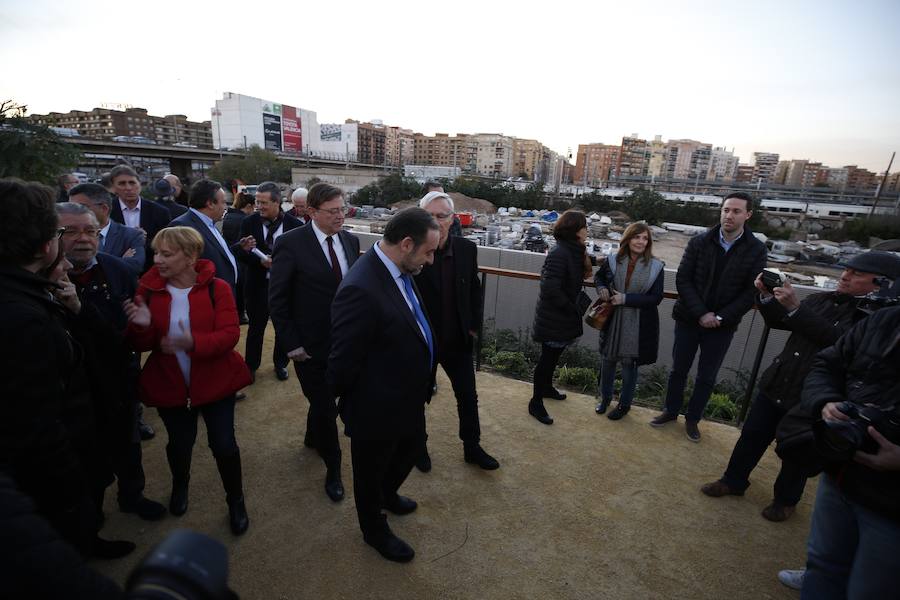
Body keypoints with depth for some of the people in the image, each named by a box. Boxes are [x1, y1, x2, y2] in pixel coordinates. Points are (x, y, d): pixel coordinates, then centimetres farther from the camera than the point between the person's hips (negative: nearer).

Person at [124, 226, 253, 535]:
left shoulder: (217, 288, -13)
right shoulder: (148, 290, -5)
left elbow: (230, 334, -19)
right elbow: (141, 345, -3)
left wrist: (193, 342, -35)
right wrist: (142, 326, -24)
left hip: (214, 381, -2)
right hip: (169, 385, 3)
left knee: (223, 444, 1)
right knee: (180, 443, 19)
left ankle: (236, 500, 28)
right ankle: (180, 485, 53)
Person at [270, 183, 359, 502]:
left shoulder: (350, 241, 1)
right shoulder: (291, 243, -14)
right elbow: (277, 298, -10)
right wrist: (291, 344, -11)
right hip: (310, 344, -5)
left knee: (323, 400, 22)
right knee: (325, 406, 7)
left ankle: (313, 437, 53)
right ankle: (333, 468, 30)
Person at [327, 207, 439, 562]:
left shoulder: (398, 271, -5)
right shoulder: (361, 290, -34)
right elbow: (343, 360, -25)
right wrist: (347, 399, -6)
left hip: (407, 396, 9)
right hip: (377, 408, -8)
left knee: (412, 447, 30)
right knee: (372, 471, 19)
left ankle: (387, 494, 61)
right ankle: (375, 530, 49)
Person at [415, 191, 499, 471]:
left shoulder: (467, 249, -4)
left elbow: (474, 290, 6)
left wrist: (474, 326, 4)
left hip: (459, 340, 4)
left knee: (468, 396, 16)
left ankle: (472, 447, 39)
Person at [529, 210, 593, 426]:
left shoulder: (575, 252, 5)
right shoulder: (559, 254, -25)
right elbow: (550, 289, -29)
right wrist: (571, 308, -19)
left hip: (564, 317, 9)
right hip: (553, 319, -9)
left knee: (553, 355, 24)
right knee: (548, 357, 3)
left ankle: (547, 387, 46)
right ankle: (536, 403, 18)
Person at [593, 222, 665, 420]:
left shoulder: (656, 267, -9)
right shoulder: (613, 260, -4)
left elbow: (656, 298, -12)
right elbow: (598, 277, 14)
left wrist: (626, 298, -21)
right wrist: (601, 288, -9)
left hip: (638, 324, -2)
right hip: (612, 319, 2)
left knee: (629, 364, 12)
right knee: (607, 359, 15)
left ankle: (624, 404, 33)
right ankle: (605, 397, 38)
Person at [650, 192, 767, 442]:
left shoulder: (756, 250, -5)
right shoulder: (699, 242, -5)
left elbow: (752, 291, -6)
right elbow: (682, 279, -9)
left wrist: (721, 317, -15)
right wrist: (701, 313, -17)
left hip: (722, 326, 0)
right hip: (688, 319, 0)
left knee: (707, 377, 12)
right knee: (678, 369, 12)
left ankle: (692, 419, 30)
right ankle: (671, 411, 31)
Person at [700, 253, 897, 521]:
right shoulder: (823, 299, 4)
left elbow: (837, 340, -28)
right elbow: (777, 321, 10)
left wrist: (794, 307, -31)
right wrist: (767, 296, -7)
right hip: (776, 385, 5)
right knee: (752, 436, 13)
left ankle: (785, 500, 37)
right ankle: (734, 481, 32)